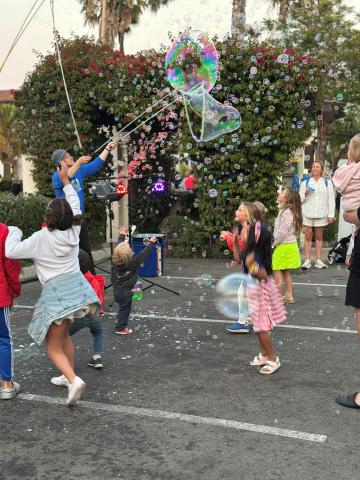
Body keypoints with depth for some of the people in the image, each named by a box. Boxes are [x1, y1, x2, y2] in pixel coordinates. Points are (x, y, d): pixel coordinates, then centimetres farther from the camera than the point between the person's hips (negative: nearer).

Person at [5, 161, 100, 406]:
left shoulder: (41, 238, -12)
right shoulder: (73, 231, 1)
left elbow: (11, 252, -7)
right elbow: (76, 206, 19)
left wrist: (14, 232, 11)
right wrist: (66, 179, 27)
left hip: (56, 292, -6)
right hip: (77, 286, 6)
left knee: (53, 346, 2)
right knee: (64, 335, 25)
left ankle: (74, 380, -18)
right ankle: (70, 376, 31)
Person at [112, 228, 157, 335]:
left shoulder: (115, 259, -8)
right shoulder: (133, 261, -20)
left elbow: (118, 248, 9)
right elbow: (144, 253, -10)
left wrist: (121, 236, 22)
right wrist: (151, 243, 3)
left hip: (116, 290, 6)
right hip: (125, 291, -6)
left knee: (123, 308, 20)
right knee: (124, 309, 8)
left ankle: (121, 324, 28)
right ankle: (120, 328, 14)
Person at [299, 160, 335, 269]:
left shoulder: (327, 182, 9)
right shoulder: (305, 182, 10)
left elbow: (331, 199, 5)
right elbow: (300, 199, 8)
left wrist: (331, 214, -2)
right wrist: (305, 194, -13)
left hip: (321, 214, 0)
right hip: (307, 214, 0)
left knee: (319, 237, 5)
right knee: (308, 237, 0)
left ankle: (318, 260, 9)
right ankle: (307, 261, 1)